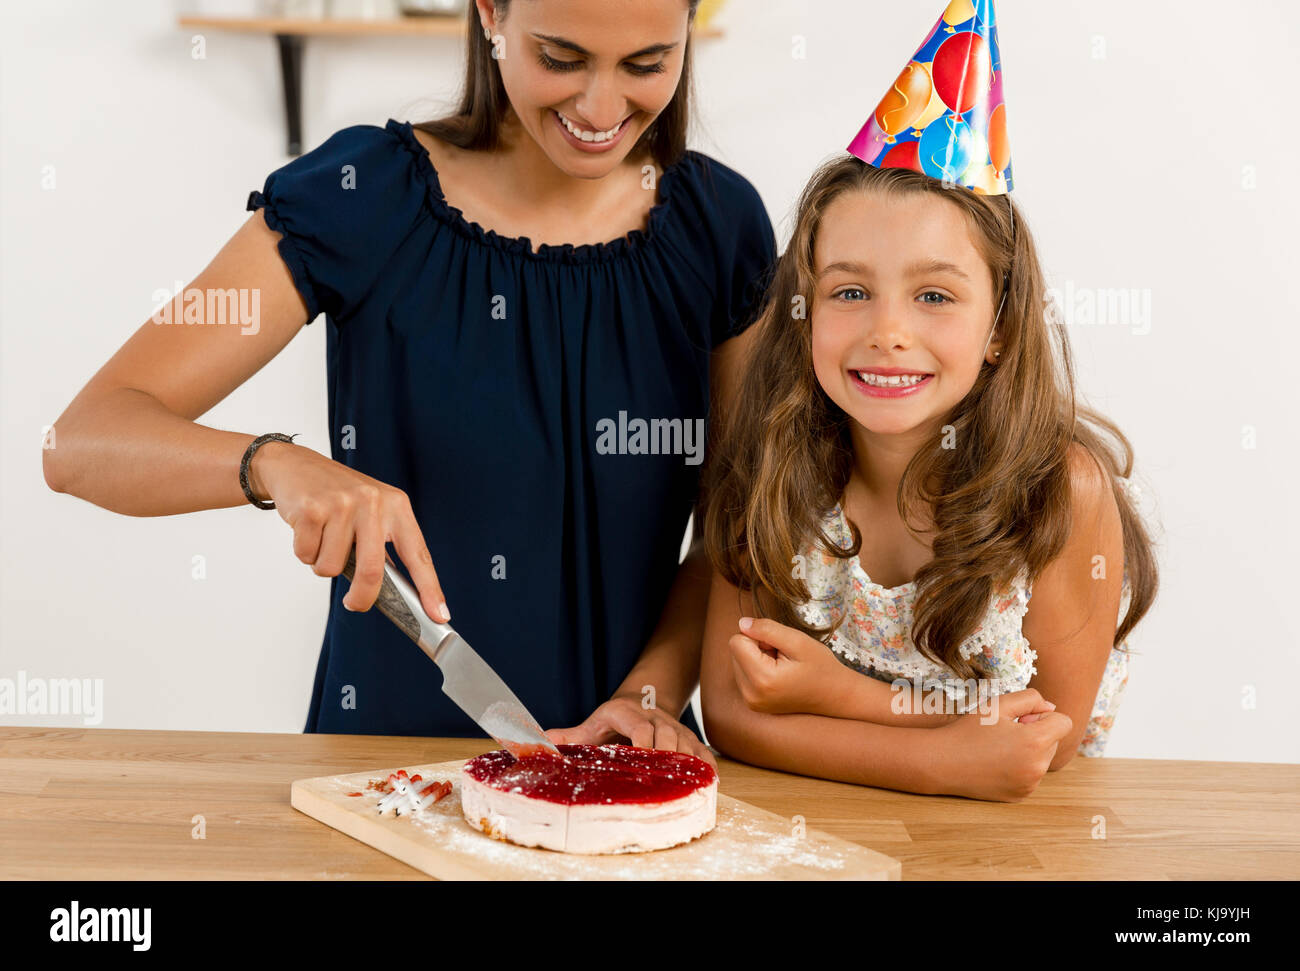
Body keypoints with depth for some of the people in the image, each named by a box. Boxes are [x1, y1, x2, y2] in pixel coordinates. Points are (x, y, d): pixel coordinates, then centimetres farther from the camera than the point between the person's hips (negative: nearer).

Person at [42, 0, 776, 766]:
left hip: (619, 766, 2)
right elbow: (82, 443, -11)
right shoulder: (363, 200, -7)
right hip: (384, 751, -1)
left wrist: (651, 693, -6)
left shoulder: (720, 222, 1)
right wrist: (275, 464, -29)